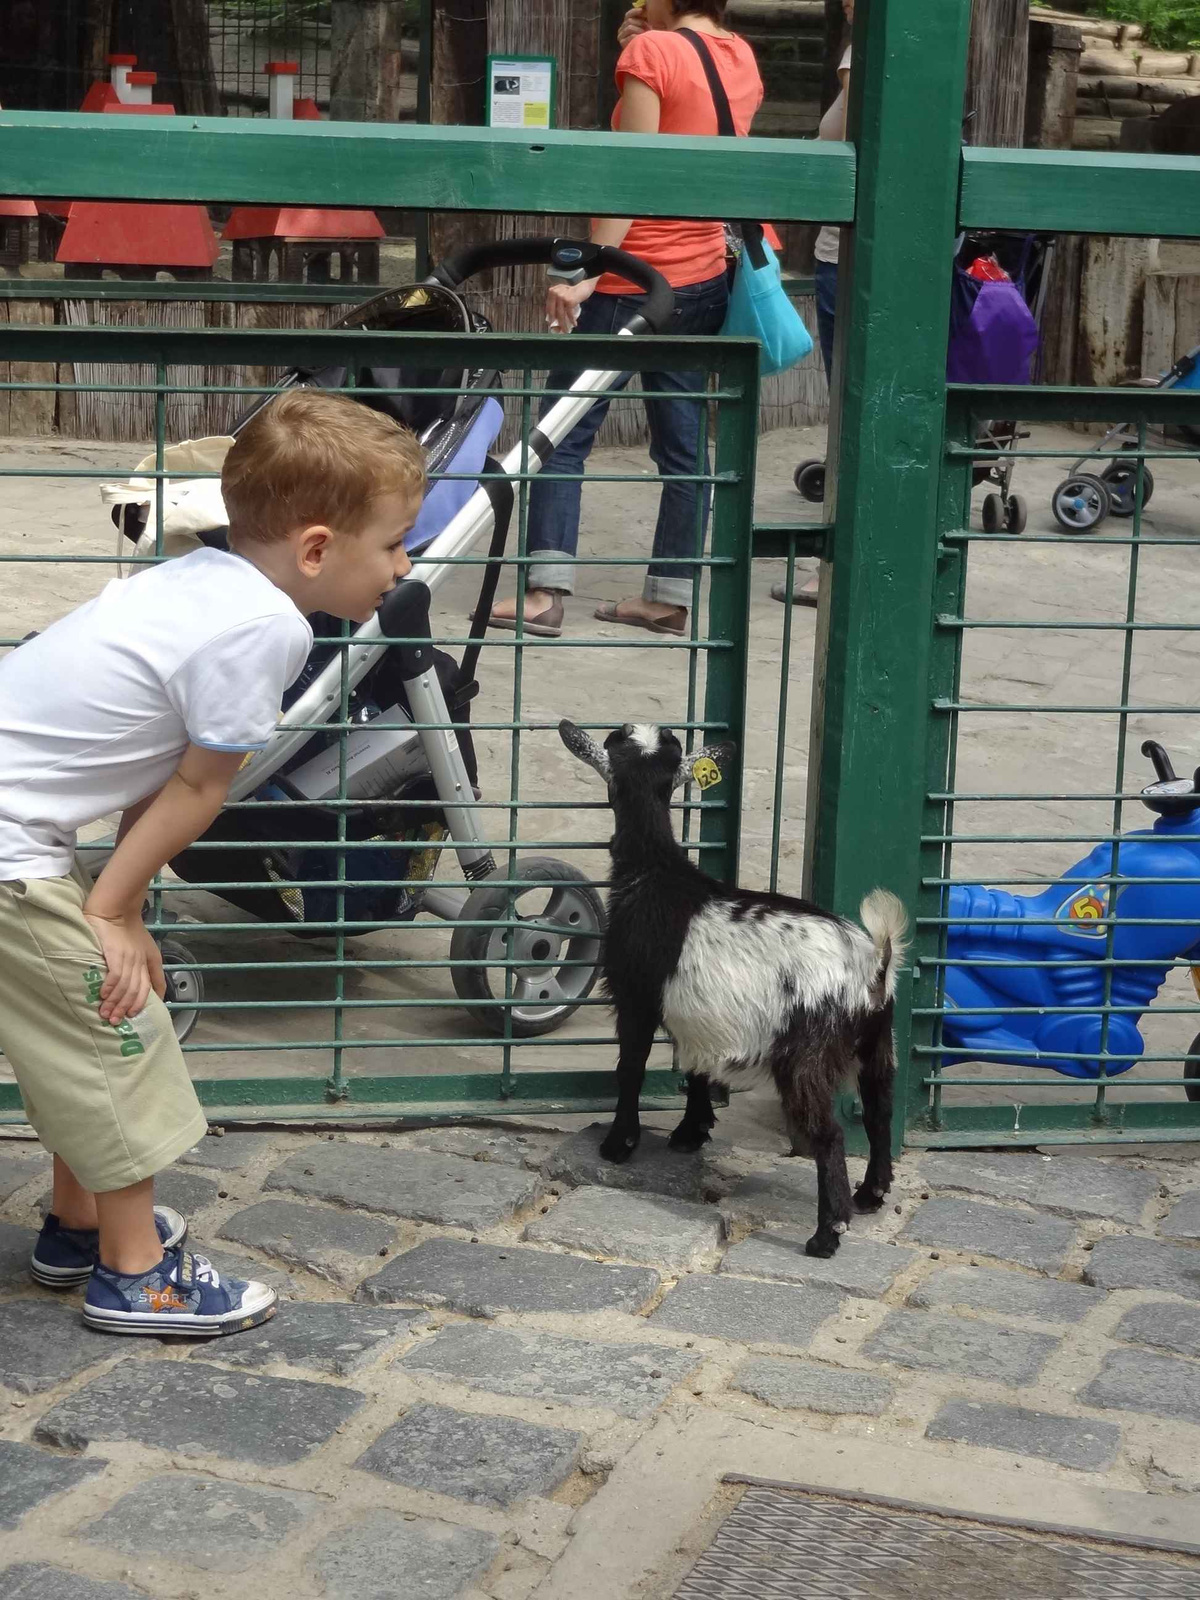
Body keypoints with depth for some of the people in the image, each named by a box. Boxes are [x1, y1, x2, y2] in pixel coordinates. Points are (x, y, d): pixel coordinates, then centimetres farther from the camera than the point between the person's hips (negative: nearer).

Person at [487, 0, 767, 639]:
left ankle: (545, 592, -9)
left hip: (634, 276, -7)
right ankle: (669, 594, 12)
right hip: (704, 276, 7)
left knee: (564, 431, -2)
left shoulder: (650, 52, -11)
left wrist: (588, 272, -20)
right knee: (683, 442, 9)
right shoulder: (742, 59, 9)